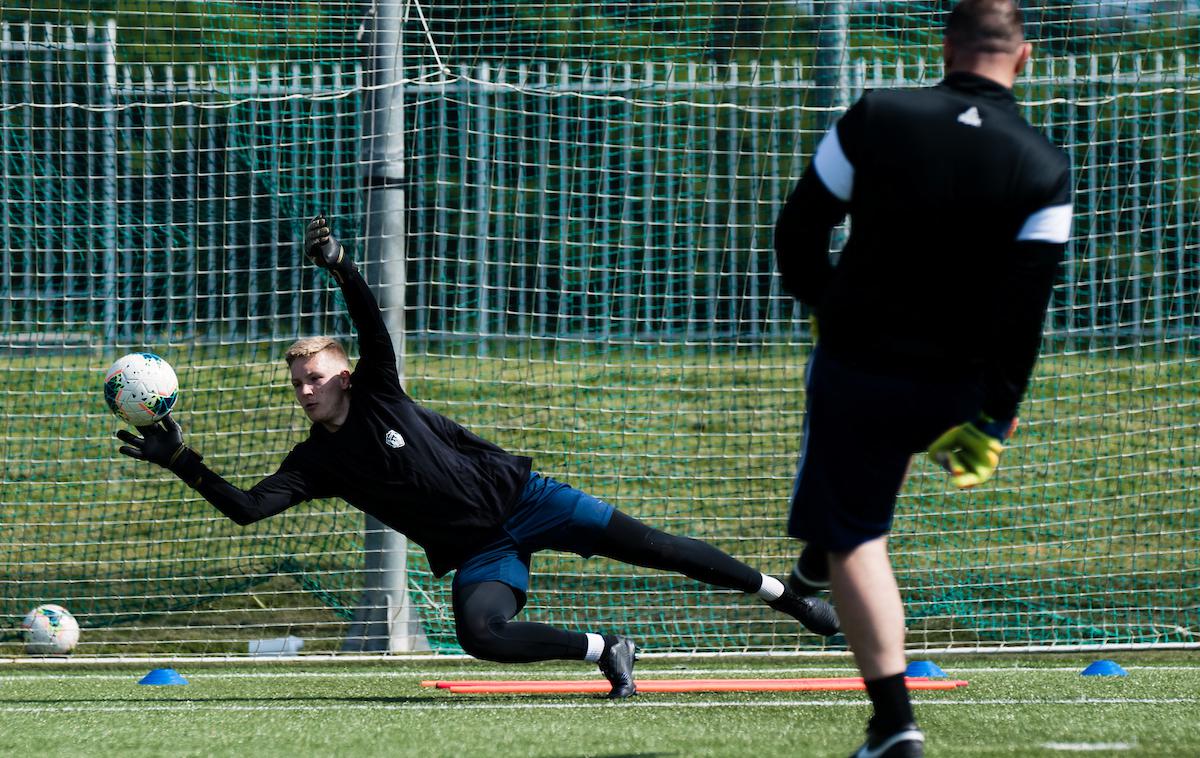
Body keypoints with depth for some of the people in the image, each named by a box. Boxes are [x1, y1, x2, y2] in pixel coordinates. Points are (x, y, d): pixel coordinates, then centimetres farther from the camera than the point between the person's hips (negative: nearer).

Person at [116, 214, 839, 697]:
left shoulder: (378, 392, -5)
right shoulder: (316, 464, 1)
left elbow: (374, 323, -19)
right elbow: (248, 507, -9)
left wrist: (340, 264, -36)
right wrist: (183, 463, -19)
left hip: (520, 495, -2)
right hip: (478, 554, 3)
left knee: (651, 545, -6)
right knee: (481, 633, -28)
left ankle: (788, 596, 7)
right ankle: (605, 650, -7)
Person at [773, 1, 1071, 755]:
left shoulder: (874, 120, -11)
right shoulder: (1045, 169, -11)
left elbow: (798, 231, -2)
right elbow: (1024, 308, -12)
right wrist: (995, 419, -4)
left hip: (855, 363, -2)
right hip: (956, 381, 2)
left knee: (854, 538, 5)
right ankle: (820, 565, 53)